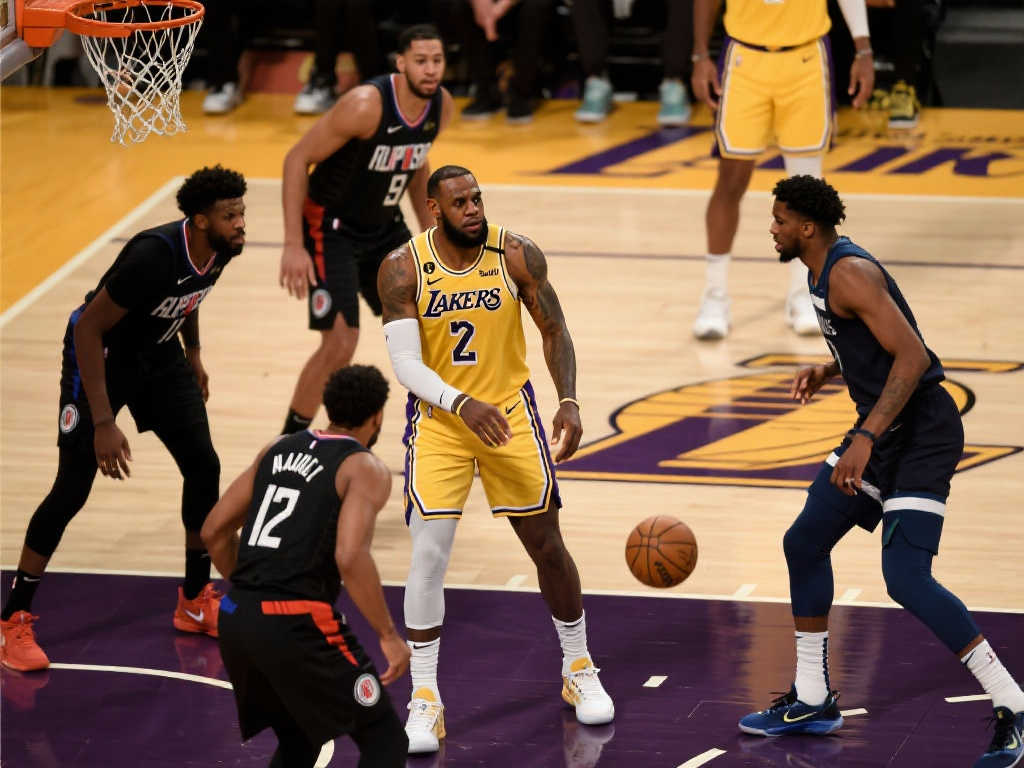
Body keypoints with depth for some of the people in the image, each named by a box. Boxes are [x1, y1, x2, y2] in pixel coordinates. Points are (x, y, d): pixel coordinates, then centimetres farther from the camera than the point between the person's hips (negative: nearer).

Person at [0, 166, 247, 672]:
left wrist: (193, 354, 20)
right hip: (101, 353, -7)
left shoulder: (219, 250, -12)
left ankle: (196, 602, 18)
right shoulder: (154, 256, -35)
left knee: (203, 466, 2)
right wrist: (103, 423, -32)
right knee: (72, 489, -7)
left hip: (157, 354, 7)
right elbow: (88, 327, -31)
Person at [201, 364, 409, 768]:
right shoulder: (365, 469, -3)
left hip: (235, 620, 7)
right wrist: (389, 636, -11)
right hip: (297, 625, -7)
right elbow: (350, 556, -19)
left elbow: (214, 531, 18)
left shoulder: (280, 449, 17)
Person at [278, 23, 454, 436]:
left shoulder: (442, 106, -7)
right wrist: (293, 245, -26)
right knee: (340, 345, -16)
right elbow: (297, 159, -23)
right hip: (332, 228, -7)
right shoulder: (366, 105, -29)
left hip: (384, 227, 7)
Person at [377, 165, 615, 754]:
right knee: (429, 554, -12)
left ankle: (580, 671, 29)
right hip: (438, 419, -1)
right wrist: (462, 404, -34)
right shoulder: (404, 270, -15)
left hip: (510, 411, 1)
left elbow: (555, 331, -1)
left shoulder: (518, 256, -12)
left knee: (547, 545, 9)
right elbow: (406, 363, -19)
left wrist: (570, 401, -14)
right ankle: (425, 699, -3)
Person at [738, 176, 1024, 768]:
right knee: (805, 542, 15)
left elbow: (912, 355, -27)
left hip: (923, 433, -11)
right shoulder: (824, 271, 13)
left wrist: (864, 440, -31)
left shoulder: (849, 273, -19)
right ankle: (812, 701, 26)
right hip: (885, 428, 11)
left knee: (906, 577, -19)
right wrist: (826, 372, 12)